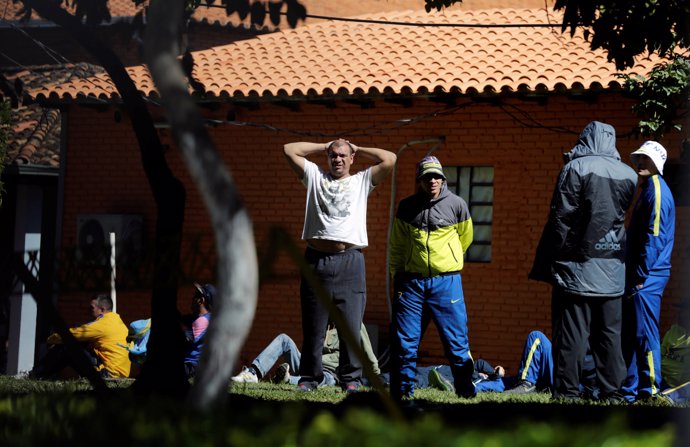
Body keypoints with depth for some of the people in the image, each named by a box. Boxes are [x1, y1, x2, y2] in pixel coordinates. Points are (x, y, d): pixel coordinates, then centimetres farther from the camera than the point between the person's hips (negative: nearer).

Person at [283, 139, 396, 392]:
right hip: (316, 259, 1)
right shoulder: (315, 176, 18)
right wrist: (323, 147, 20)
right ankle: (309, 377, 8)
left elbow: (389, 159, 7)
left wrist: (357, 149, 17)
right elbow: (290, 150, 15)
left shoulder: (362, 181, 16)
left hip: (349, 260, -1)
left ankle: (351, 378, 1)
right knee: (313, 326, 2)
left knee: (351, 325, -4)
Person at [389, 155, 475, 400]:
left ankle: (465, 389, 5)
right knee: (404, 340, 2)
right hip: (411, 281, 2)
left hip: (446, 281, -2)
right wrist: (397, 276, 9)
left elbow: (464, 238, 16)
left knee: (456, 338, -3)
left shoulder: (456, 205, 1)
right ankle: (402, 390, 10)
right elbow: (397, 246, 14)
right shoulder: (406, 207, 6)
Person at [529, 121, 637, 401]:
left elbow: (561, 219, -9)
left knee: (571, 333, -3)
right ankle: (612, 393, 10)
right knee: (610, 333, 9)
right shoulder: (629, 174, 6)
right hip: (613, 270, 4)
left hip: (578, 266, -4)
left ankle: (566, 393, -4)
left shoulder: (576, 168, -8)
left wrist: (548, 264, -6)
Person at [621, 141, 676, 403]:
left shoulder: (657, 191, -11)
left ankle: (650, 389, -8)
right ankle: (630, 390, 16)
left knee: (644, 332, -9)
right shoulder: (648, 190, 19)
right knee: (631, 333, 11)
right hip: (639, 276, 10)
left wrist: (641, 275, -19)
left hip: (648, 277, -10)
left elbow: (654, 237, -18)